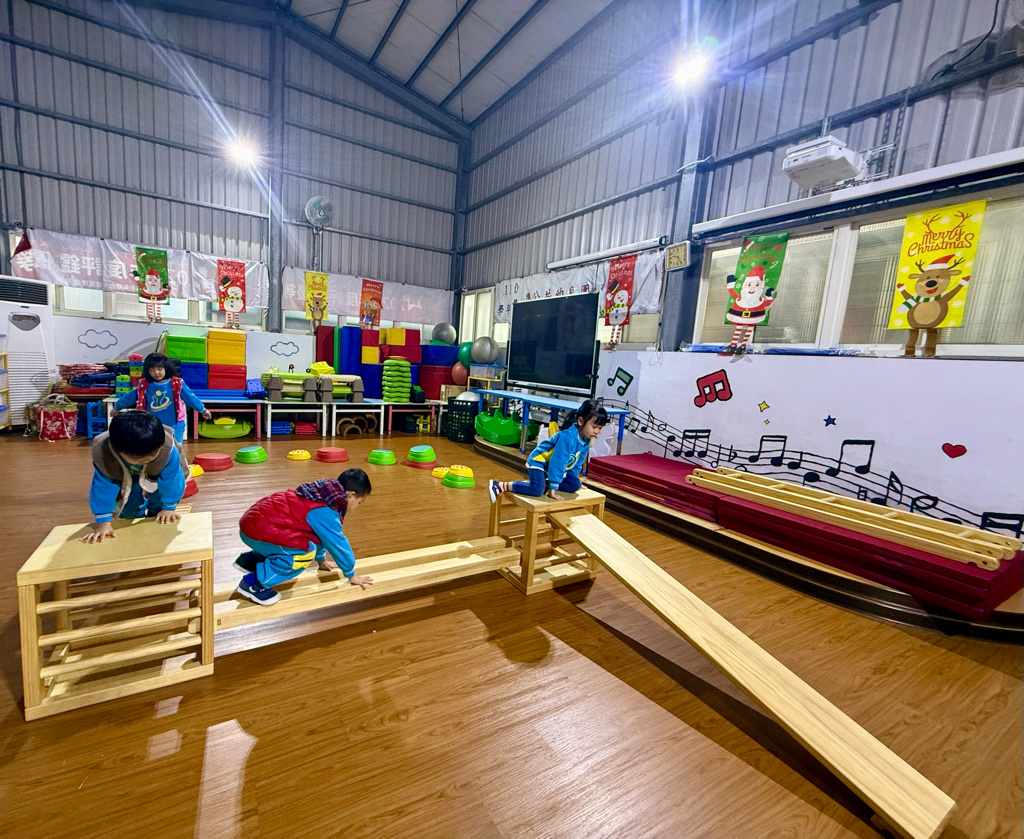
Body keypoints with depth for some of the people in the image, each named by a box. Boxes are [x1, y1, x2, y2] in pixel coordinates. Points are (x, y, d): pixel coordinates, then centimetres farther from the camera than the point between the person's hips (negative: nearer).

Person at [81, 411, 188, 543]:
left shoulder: (167, 448, -45)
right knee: (129, 512, 0)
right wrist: (103, 521, -25)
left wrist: (168, 508, -17)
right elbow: (103, 487, -27)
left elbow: (171, 480, -29)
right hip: (124, 476, 1)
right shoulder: (102, 454, -40)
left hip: (158, 473, -1)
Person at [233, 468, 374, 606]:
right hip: (256, 531, -10)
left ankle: (249, 560, 27)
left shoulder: (322, 495, 9)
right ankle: (253, 582, -7)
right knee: (306, 551, -21)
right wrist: (352, 575, 3)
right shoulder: (325, 513, -20)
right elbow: (338, 544, -11)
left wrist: (321, 560, 36)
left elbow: (321, 534, 24)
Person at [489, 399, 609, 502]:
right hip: (539, 461, -9)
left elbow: (578, 462, 11)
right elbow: (558, 462, -32)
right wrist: (553, 488, -28)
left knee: (574, 484, -2)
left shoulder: (586, 441, -4)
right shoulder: (568, 436, -32)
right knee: (537, 489, -29)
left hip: (554, 465, 9)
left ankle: (544, 482, 1)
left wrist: (574, 478, 14)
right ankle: (501, 486, -20)